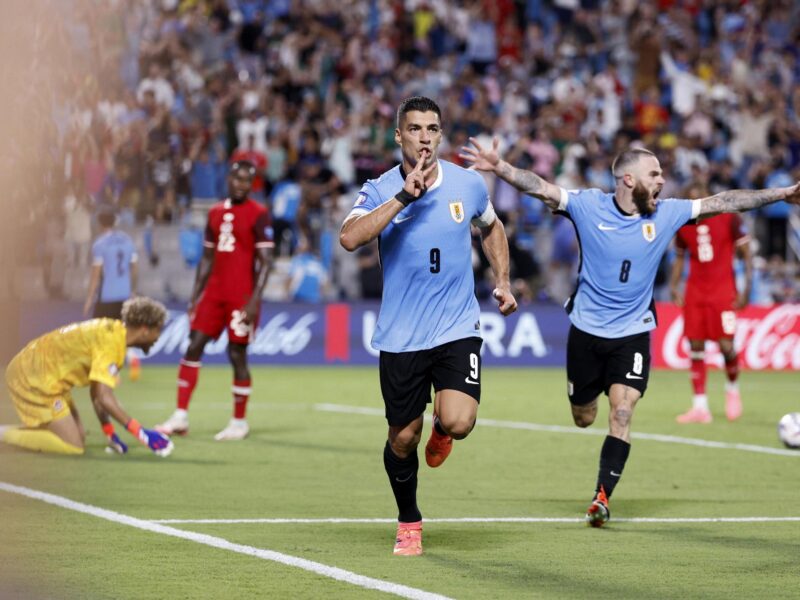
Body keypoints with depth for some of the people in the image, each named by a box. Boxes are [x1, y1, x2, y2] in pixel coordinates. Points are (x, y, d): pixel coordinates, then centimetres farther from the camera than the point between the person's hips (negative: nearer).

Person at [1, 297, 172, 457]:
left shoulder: (111, 330, 7)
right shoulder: (110, 342, -22)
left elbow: (97, 393, 12)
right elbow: (104, 397, -29)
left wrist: (110, 434, 10)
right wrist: (141, 433, -27)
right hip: (34, 379, -10)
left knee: (78, 436, 15)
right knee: (73, 446, -12)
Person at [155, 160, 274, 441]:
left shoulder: (258, 215, -5)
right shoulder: (216, 213, 13)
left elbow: (265, 261, -10)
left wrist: (255, 300, -18)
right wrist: (195, 296, 13)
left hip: (241, 297, -6)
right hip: (214, 293, 6)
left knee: (237, 354, -2)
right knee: (193, 347, 0)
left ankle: (239, 423, 9)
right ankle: (180, 417, 3)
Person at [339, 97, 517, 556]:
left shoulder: (469, 184, 0)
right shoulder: (380, 191, -6)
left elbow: (491, 227, 22)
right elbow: (350, 238, -26)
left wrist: (503, 281, 12)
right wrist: (404, 197, -27)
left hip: (458, 328, 0)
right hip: (400, 338, 0)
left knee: (458, 423, -20)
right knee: (403, 439, 6)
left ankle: (441, 428, 19)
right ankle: (409, 523, 31)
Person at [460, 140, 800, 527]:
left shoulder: (667, 214, -3)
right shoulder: (589, 206, -10)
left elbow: (722, 202, 0)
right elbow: (542, 188, -19)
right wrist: (499, 168, -35)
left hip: (632, 334, 1)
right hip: (586, 330, -1)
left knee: (621, 415, -15)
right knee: (583, 419, 13)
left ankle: (602, 498, -10)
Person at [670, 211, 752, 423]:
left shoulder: (729, 217, -6)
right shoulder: (683, 223, 6)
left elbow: (746, 254, -2)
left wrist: (747, 288, -9)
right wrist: (673, 286, 3)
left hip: (722, 291, -4)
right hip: (695, 292, 4)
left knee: (726, 346, -10)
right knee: (695, 348, 0)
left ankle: (732, 388, 20)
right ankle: (700, 407, 5)